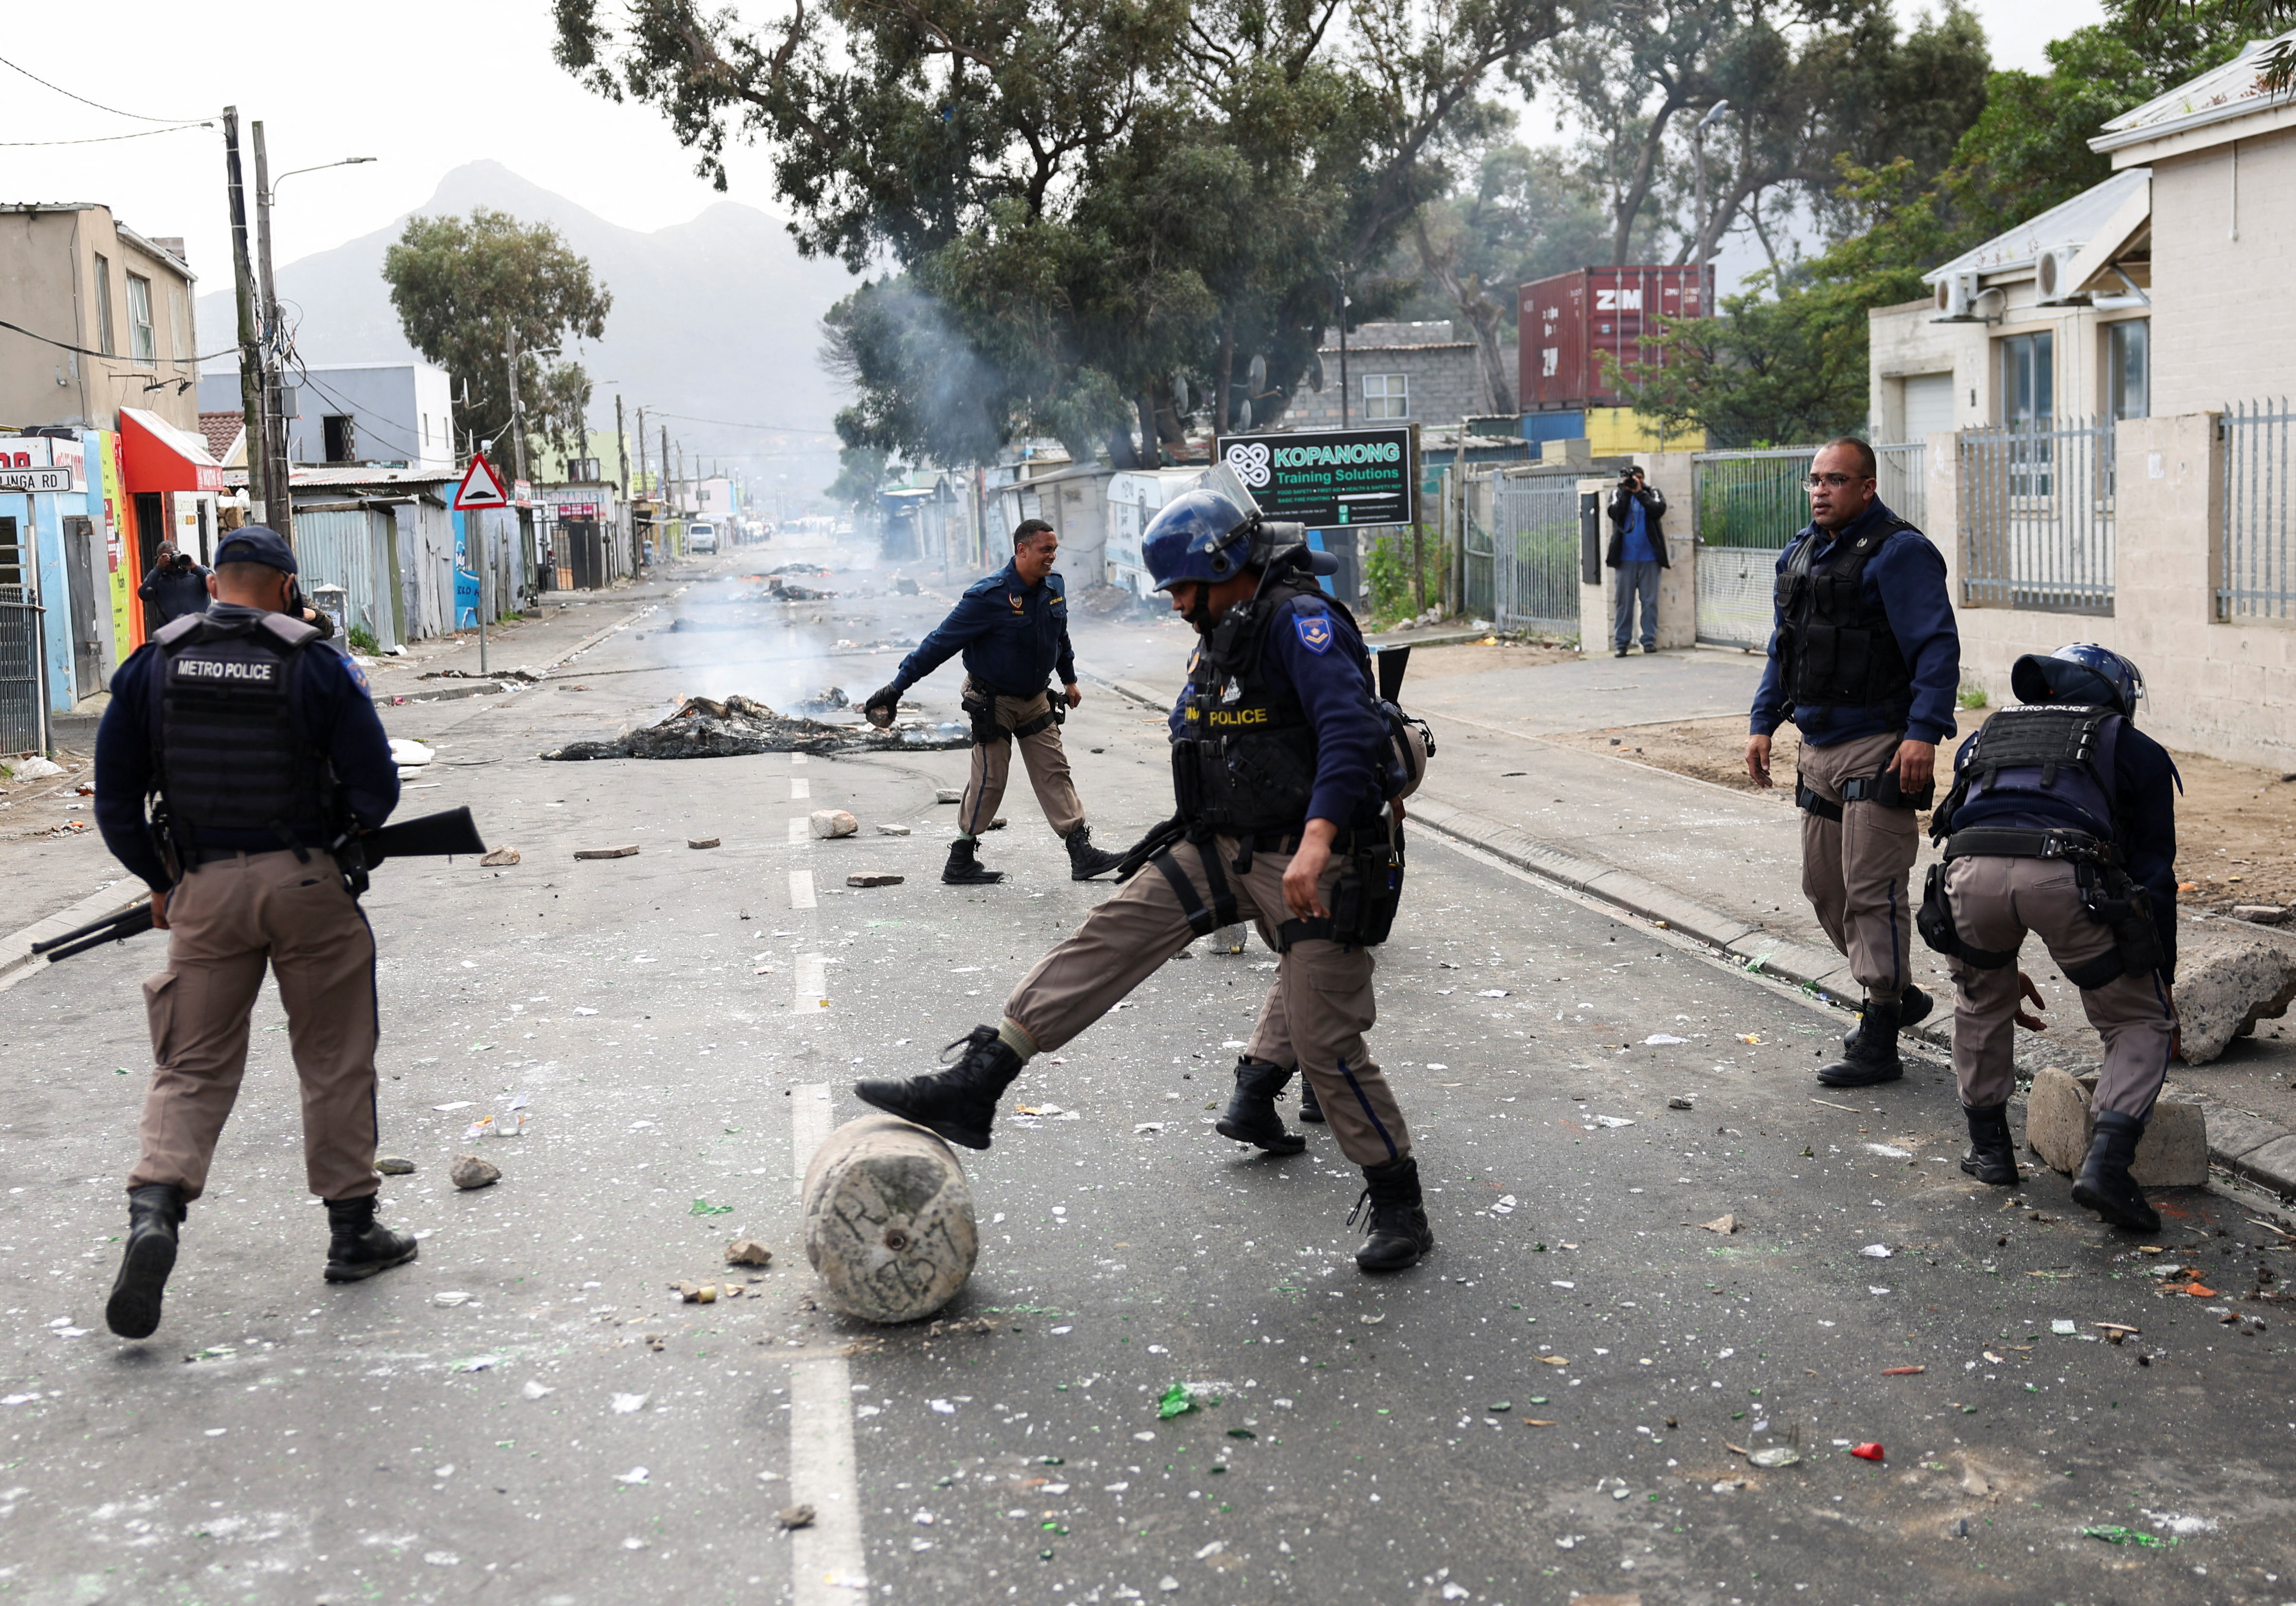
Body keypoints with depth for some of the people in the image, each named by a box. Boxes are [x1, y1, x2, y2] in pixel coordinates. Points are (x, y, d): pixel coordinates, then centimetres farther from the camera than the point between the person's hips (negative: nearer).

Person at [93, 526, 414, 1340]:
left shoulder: (152, 665, 3)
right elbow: (376, 791, -5)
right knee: (335, 1062, 10)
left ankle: (153, 1208, -13)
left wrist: (159, 882, 17)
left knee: (192, 1066, 8)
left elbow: (114, 798, 6)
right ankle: (353, 1229, 18)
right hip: (306, 884, -2)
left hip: (204, 890, 2)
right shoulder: (317, 665, -5)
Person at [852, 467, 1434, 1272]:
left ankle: (1400, 1207, 11)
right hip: (1225, 848, 8)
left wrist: (1317, 841, -40)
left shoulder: (1301, 620, -15)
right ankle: (975, 1085, -8)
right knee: (1113, 931, -5)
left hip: (1313, 861, -8)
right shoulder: (1222, 636, 14)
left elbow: (1351, 729, -29)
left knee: (1325, 1042, -7)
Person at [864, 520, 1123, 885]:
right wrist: (896, 687, -21)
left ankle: (1082, 852, 4)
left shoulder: (1054, 587, -2)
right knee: (989, 779, -4)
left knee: (1055, 772, 4)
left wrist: (1069, 678, 28)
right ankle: (960, 861, 7)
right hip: (993, 701, -6)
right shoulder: (989, 596, -23)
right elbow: (940, 643, -21)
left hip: (1036, 700, 6)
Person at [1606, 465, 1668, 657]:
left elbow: (1659, 510, -11)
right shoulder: (1618, 494, 9)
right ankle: (1621, 643, 2)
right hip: (1625, 557, 0)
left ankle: (1649, 640, 4)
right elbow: (1615, 513, -9)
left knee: (1650, 601, 0)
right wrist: (1626, 492, -11)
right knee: (1624, 601, 0)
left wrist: (1639, 492, -12)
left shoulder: (1653, 493, 9)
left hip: (1649, 557, 0)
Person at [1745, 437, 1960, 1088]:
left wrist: (1924, 733, -26)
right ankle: (1896, 993, 32)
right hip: (1819, 748, 9)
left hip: (1878, 748, -9)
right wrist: (1763, 724, 16)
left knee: (1872, 888, -6)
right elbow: (1782, 648, 22)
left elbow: (1937, 649, -18)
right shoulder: (1799, 553, 13)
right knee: (1825, 886, 14)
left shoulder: (1898, 553, -12)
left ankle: (1878, 1042, 0)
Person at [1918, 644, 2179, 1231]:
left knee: (1980, 998, 33)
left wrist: (2001, 969, 50)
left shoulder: (1981, 742, 39)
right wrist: (2162, 979, 38)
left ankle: (1989, 1145, 33)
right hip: (2069, 876, -2)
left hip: (1972, 873, 3)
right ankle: (2106, 1162, -2)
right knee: (2141, 1026, 17)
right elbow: (2153, 873, 28)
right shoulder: (2137, 752, 30)